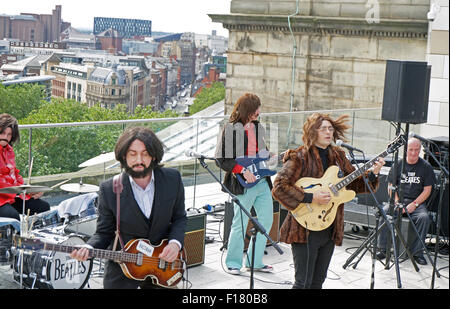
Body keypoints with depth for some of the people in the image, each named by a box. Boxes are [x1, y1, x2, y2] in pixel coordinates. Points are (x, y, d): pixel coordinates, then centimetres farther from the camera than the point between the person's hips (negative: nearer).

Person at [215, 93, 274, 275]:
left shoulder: (258, 128, 14)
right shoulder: (231, 129, -9)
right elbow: (221, 159, -11)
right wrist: (242, 171, -18)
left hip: (262, 180, 8)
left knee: (266, 220, 8)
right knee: (240, 224, -4)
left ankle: (255, 262, 21)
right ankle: (233, 263, 13)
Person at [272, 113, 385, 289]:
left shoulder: (337, 156, 11)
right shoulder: (300, 157, -11)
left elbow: (354, 183, 17)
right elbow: (279, 188, -18)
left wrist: (372, 174, -2)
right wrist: (311, 198, -22)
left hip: (330, 229, 7)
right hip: (306, 229, -7)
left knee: (318, 281, 14)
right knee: (304, 282, -6)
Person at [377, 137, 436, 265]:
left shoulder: (426, 167, 1)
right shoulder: (398, 165, 5)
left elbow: (427, 190, 0)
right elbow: (391, 186, 7)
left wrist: (414, 204, -13)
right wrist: (396, 202, -9)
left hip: (418, 202, -1)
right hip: (399, 199, 1)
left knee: (424, 217, -31)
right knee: (384, 212, -27)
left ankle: (417, 252, -18)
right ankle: (383, 249, -17)